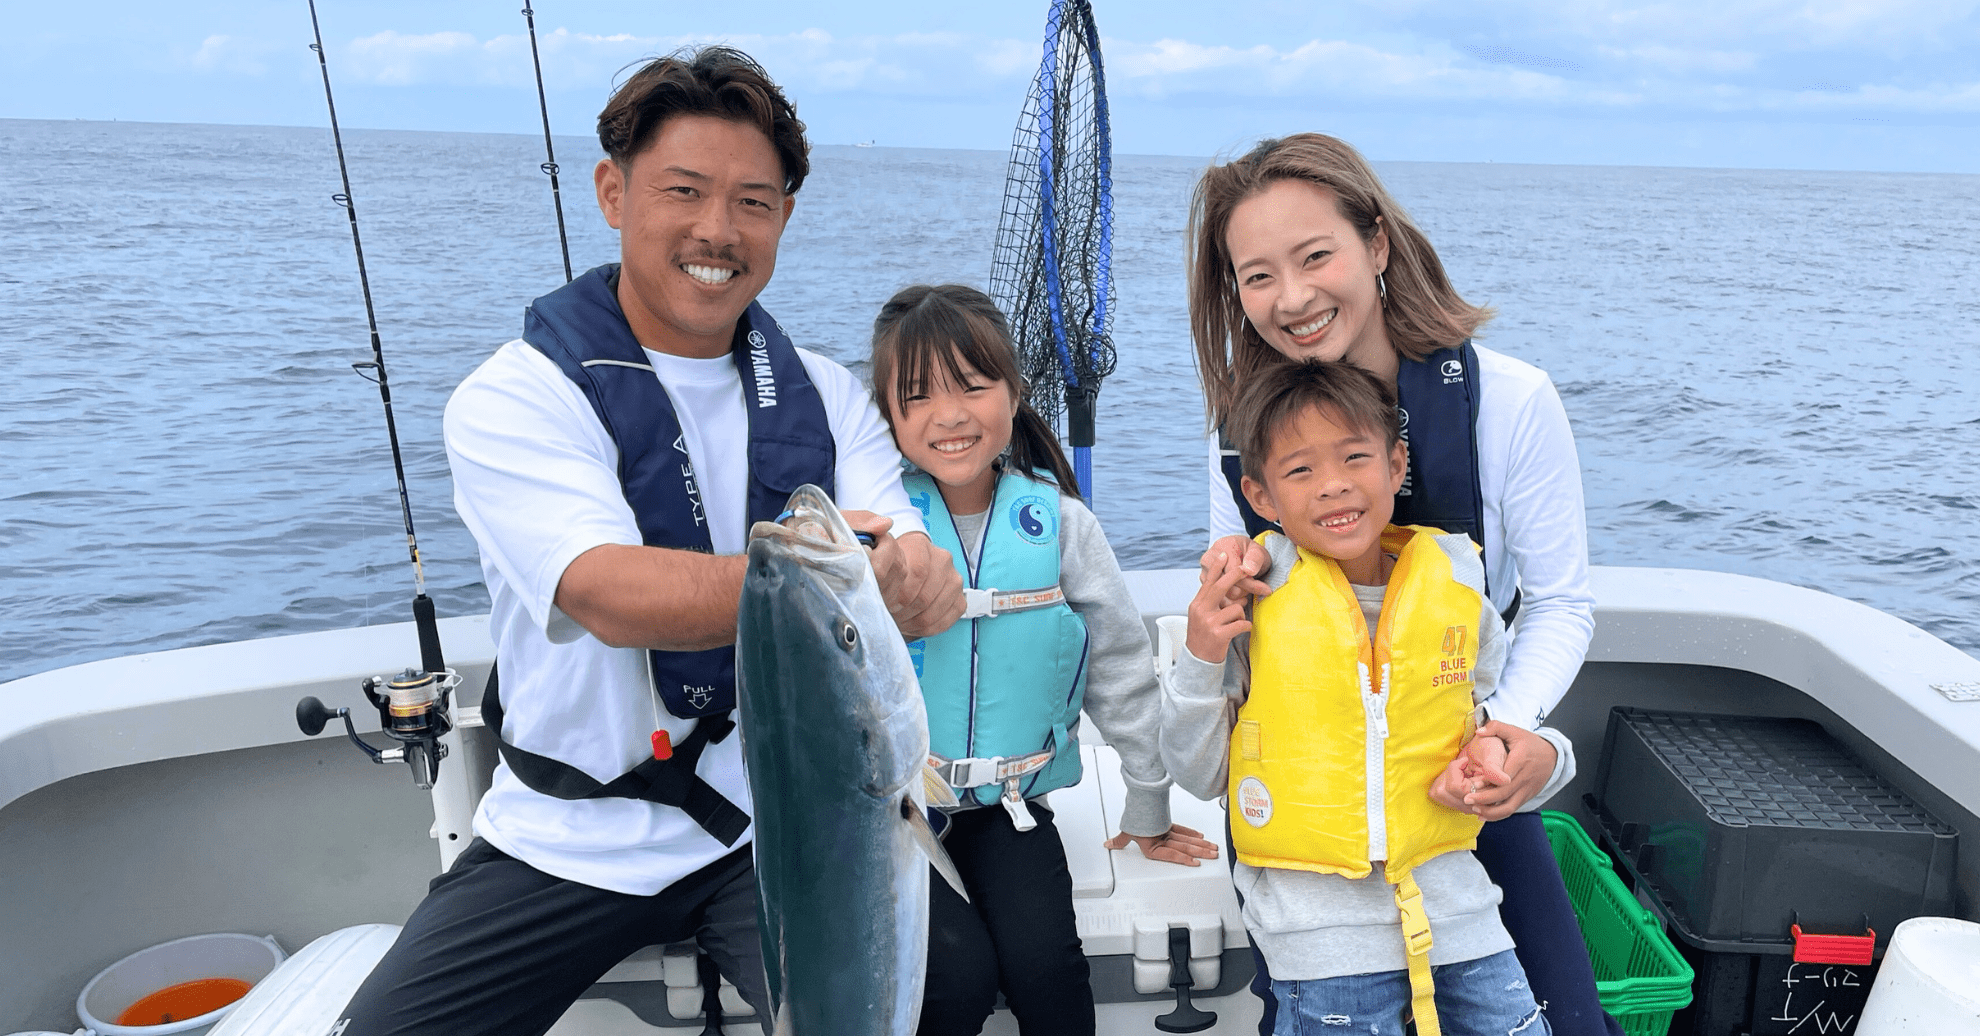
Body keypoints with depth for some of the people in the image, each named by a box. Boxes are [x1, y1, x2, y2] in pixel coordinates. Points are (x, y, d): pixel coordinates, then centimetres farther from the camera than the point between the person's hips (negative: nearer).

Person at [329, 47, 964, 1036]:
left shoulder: (828, 398, 4)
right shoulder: (511, 399, -8)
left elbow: (922, 581, -8)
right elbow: (615, 597, -24)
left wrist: (915, 582, -33)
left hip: (780, 826, 2)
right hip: (567, 843, -1)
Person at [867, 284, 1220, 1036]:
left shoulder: (1058, 522, -5)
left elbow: (1122, 668, 4)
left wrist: (1148, 811, 10)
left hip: (1006, 802, 2)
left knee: (1045, 963, -16)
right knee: (960, 970, -17)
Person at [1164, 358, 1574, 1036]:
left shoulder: (1456, 592, 0)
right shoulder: (1248, 602, -8)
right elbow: (1199, 776, -3)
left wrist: (1504, 757, -9)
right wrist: (1200, 662, -17)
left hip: (1454, 908, 3)